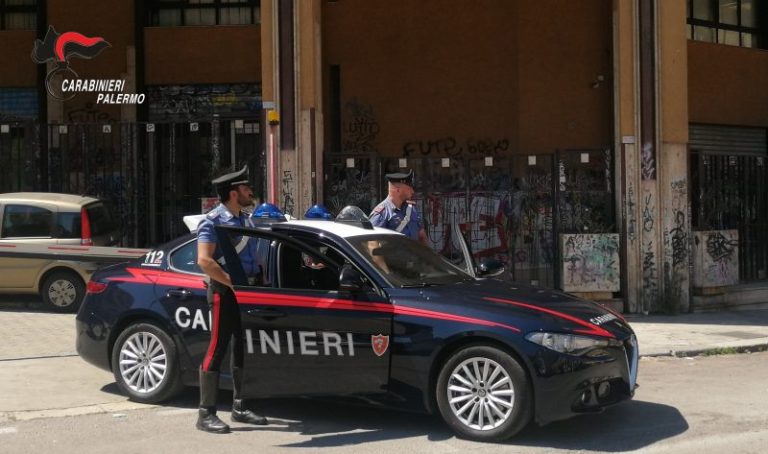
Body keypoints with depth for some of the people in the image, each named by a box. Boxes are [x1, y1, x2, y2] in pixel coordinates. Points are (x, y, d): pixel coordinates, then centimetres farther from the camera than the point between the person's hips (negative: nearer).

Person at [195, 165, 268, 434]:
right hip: (224, 291, -8)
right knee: (217, 349, -7)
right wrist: (233, 283, -22)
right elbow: (204, 260, -20)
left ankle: (239, 407, 22)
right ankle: (206, 414, -3)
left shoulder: (245, 219, 15)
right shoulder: (213, 221, -11)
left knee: (243, 348, 12)